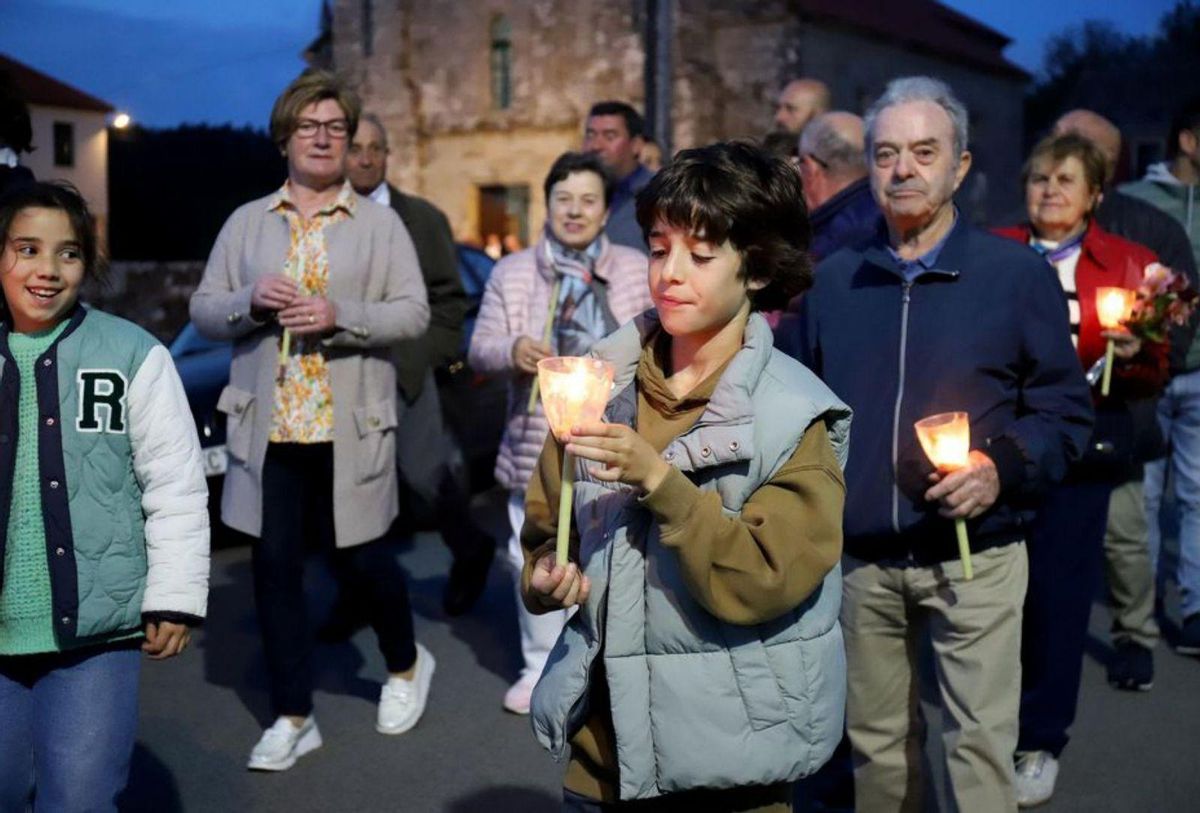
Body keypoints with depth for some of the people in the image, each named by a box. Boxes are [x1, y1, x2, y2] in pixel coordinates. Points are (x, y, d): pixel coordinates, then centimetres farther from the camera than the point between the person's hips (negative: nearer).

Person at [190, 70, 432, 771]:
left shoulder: (381, 223, 3)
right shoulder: (247, 222, 10)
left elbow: (414, 313, -3)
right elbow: (204, 309, 9)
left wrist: (338, 315, -18)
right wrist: (251, 302, -12)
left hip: (352, 427, -2)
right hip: (269, 426, 2)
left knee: (363, 557, 6)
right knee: (275, 567, 4)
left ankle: (406, 665, 36)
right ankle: (293, 718, 18)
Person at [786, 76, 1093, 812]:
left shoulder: (1017, 273, -2)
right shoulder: (834, 280, 8)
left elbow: (1066, 408, -1)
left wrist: (1003, 467, -18)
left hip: (975, 556, -3)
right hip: (862, 559, 4)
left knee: (981, 745, -3)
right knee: (876, 742, 15)